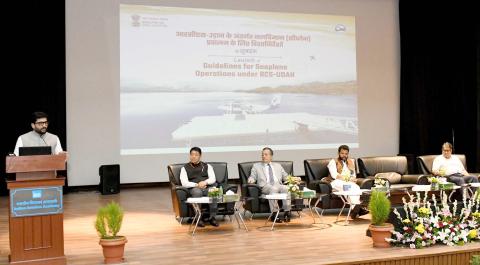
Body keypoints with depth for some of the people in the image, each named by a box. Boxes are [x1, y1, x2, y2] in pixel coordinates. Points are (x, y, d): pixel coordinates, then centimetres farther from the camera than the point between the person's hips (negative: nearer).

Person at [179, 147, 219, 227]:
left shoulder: (207, 166, 22)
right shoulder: (185, 168, 16)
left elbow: (213, 178, 8)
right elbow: (184, 183, 2)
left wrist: (205, 182, -15)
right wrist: (197, 185, -15)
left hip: (208, 187, 1)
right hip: (194, 188, -1)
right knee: (197, 191, -39)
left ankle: (212, 217, -28)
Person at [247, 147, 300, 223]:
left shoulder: (278, 165, 30)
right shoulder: (256, 166, 24)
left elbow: (286, 177, 26)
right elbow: (252, 177, 14)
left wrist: (294, 179, 7)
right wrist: (251, 180, -10)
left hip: (278, 185, 3)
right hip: (265, 186, -2)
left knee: (286, 188, -34)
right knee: (273, 189, -38)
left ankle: (287, 212, -32)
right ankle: (274, 214, -39)